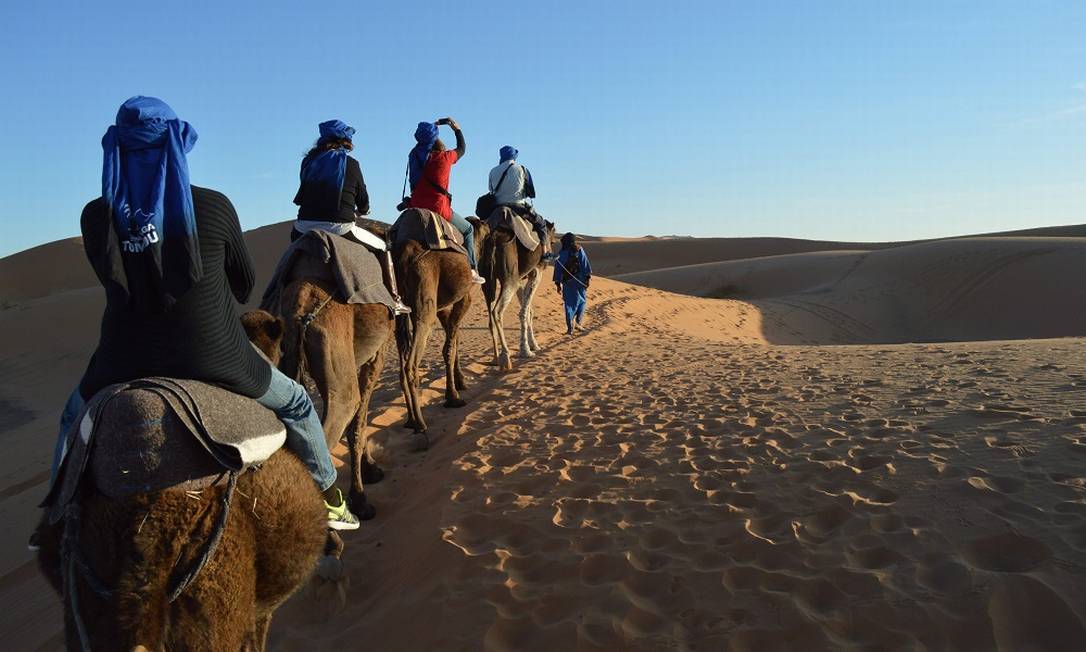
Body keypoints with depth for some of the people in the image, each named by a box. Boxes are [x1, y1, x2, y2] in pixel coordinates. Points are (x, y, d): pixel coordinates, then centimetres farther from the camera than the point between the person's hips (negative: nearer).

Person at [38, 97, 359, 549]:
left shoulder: (95, 217, -6)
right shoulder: (214, 207, -11)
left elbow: (112, 280, 10)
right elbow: (245, 283, 2)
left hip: (126, 362, 3)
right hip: (215, 360, -2)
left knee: (76, 413, 36)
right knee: (295, 403, 23)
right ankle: (331, 501, 29)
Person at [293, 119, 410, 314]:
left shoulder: (308, 162, 9)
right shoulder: (351, 164, 0)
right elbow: (363, 202, 9)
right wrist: (361, 211, 34)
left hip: (305, 227, 3)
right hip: (340, 228, -3)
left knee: (294, 234, 37)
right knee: (382, 248, 16)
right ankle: (394, 300, 9)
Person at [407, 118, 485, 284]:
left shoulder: (414, 155, 6)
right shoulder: (444, 158, -5)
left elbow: (422, 142, 29)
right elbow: (461, 148, 14)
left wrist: (436, 124, 35)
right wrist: (457, 129, 30)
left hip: (415, 207, 5)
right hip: (438, 209, -4)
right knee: (468, 229, 15)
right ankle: (472, 269, 8)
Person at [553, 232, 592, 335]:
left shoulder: (561, 254, 2)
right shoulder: (579, 251, -2)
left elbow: (558, 270, 3)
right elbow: (585, 265, -6)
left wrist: (558, 284, 9)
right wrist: (588, 277, -2)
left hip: (567, 283, 1)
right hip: (580, 281, -1)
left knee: (569, 304, 7)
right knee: (581, 302, 16)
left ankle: (570, 328, 3)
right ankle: (577, 322, 9)